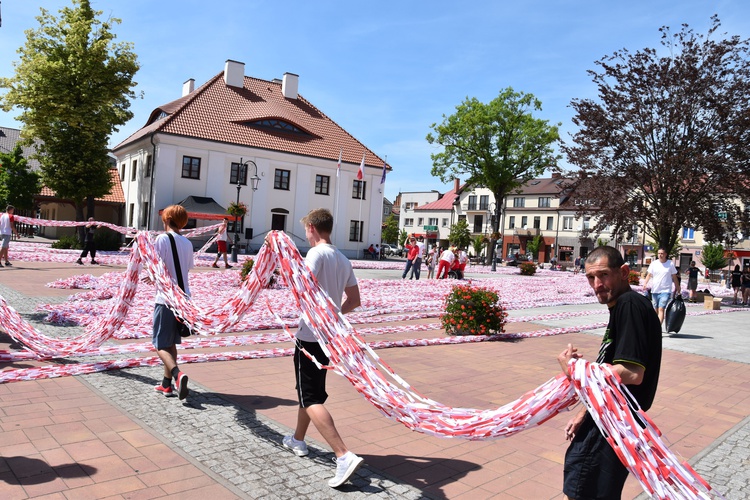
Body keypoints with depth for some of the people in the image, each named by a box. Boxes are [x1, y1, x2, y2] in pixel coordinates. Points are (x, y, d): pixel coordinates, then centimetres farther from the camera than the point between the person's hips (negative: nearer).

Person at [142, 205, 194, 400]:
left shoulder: (162, 239, -8)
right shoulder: (188, 243, 9)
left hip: (166, 298, -6)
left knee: (161, 344, 0)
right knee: (172, 342, 17)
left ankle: (177, 374, -22)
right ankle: (167, 384, 21)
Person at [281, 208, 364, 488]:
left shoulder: (317, 253, -14)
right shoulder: (343, 260, 10)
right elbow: (354, 300, 13)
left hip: (311, 335, -8)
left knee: (311, 399, -6)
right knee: (310, 390, 24)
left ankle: (344, 456, -16)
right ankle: (298, 440, 41)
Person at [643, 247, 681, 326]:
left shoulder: (670, 264, 0)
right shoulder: (653, 263, 3)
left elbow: (674, 277, 8)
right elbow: (649, 275, 4)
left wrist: (677, 288, 12)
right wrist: (645, 283, -13)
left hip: (665, 291, -3)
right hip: (654, 290, 3)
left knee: (661, 309, -15)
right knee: (655, 310, 13)